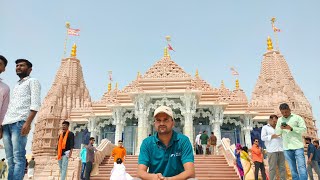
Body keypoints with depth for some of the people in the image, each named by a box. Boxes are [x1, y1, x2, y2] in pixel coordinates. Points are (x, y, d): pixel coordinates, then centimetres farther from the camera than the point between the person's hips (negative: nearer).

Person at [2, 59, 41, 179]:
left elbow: (35, 104, -5)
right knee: (10, 159, 2)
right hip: (7, 124, 7)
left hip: (20, 122, -7)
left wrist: (28, 122, -18)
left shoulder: (32, 81, 9)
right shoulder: (16, 86, 31)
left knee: (18, 158, -12)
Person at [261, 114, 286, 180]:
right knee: (272, 168, -5)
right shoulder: (265, 127, 10)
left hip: (280, 150, 5)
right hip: (272, 151, -5)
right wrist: (272, 136, -11)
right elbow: (263, 137, -2)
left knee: (282, 167, 5)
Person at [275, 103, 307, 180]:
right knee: (292, 169, 8)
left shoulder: (297, 117, 2)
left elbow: (304, 129, -5)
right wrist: (280, 128, -8)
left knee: (301, 167, -8)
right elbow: (277, 132, 14)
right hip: (287, 148, 4)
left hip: (298, 146, -4)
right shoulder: (280, 120, 13)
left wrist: (291, 128, -17)